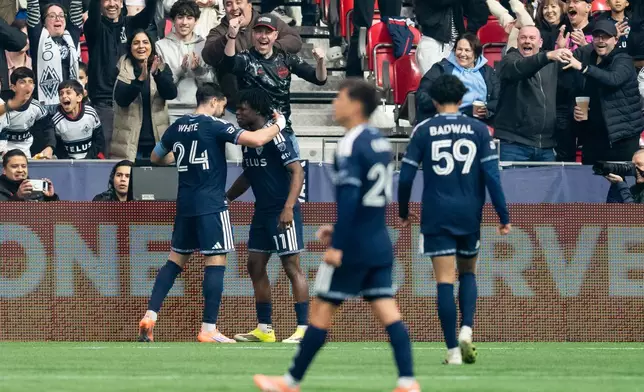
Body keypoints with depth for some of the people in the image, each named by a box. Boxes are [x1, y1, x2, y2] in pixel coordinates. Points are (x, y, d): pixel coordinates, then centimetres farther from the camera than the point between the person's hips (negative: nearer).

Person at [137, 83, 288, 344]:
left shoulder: (178, 127, 9)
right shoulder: (215, 126, -10)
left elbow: (156, 158, 23)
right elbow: (256, 140, -20)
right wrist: (278, 125, -3)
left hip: (185, 203, 7)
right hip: (211, 205, -7)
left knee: (175, 260, 14)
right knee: (216, 262, -4)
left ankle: (150, 316, 4)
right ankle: (208, 330, -8)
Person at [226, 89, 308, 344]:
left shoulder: (275, 137, -15)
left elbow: (297, 171, -19)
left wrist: (288, 208, -27)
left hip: (282, 213, -9)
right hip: (262, 212, 9)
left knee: (292, 266, -8)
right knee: (255, 266, 10)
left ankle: (304, 329, -6)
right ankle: (264, 329, 16)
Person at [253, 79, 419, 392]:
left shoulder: (351, 145, -14)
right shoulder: (381, 142, 13)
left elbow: (348, 197, -22)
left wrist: (337, 245, -21)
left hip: (352, 247, -8)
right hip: (379, 243, 8)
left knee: (321, 310, 2)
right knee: (387, 311, 2)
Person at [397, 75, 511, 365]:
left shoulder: (423, 131, 0)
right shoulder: (478, 129, 1)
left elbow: (406, 176, -1)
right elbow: (492, 175, -4)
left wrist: (403, 211, 14)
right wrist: (504, 216, 0)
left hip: (436, 216, -1)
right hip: (469, 215, 1)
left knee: (445, 281, -1)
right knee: (468, 273, 20)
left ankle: (453, 350, -5)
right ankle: (466, 329, -2)